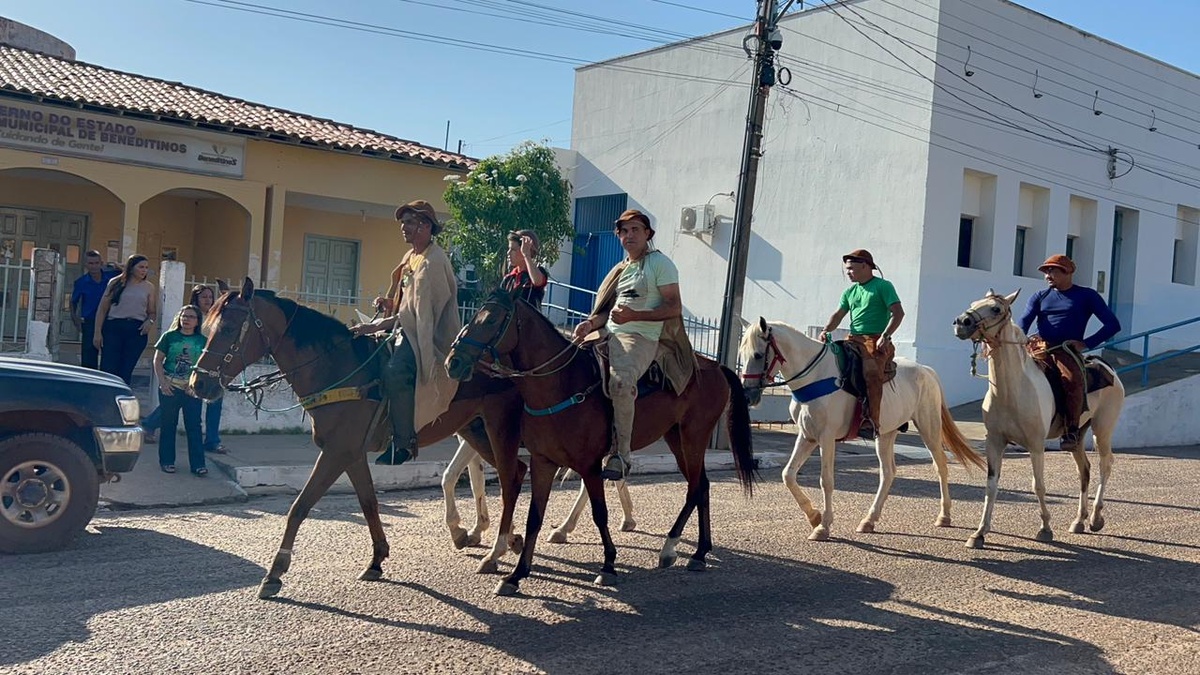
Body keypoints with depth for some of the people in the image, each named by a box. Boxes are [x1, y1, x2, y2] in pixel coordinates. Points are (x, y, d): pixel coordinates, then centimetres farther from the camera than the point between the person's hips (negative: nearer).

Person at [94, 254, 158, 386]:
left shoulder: (149, 288, 11)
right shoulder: (116, 283, 7)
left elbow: (153, 312, 15)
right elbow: (102, 309, 6)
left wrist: (150, 321, -9)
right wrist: (98, 332, 0)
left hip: (137, 330, 1)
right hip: (113, 327, -1)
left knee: (125, 372, 2)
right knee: (108, 370, -5)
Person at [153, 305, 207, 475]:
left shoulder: (203, 341, 5)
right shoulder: (169, 337, 3)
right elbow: (157, 360, 2)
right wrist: (162, 381, -8)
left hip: (192, 389, 1)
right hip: (169, 387, 0)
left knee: (194, 426, 0)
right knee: (168, 425, 7)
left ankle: (198, 464, 2)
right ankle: (167, 461, 16)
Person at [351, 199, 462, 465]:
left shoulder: (433, 262, -16)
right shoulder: (411, 257, 15)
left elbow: (420, 312, -21)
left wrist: (376, 326, -21)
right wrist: (390, 303, 5)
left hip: (431, 337, -11)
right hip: (409, 330, 11)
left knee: (395, 370, -33)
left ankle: (404, 441, -28)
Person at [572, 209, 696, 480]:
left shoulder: (660, 263, 1)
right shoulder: (621, 269, 24)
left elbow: (674, 307, -7)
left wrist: (634, 315, -19)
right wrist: (591, 323, 4)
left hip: (641, 338, -8)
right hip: (609, 336, 9)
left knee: (620, 381, -36)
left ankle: (620, 455, -27)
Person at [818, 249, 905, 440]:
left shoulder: (883, 286, 2)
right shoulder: (849, 292, 21)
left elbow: (898, 313, -7)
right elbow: (838, 315, 17)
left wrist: (885, 336, -19)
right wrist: (826, 330, -4)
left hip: (876, 341, -7)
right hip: (853, 340, 7)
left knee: (871, 372, -31)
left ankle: (871, 422, -34)